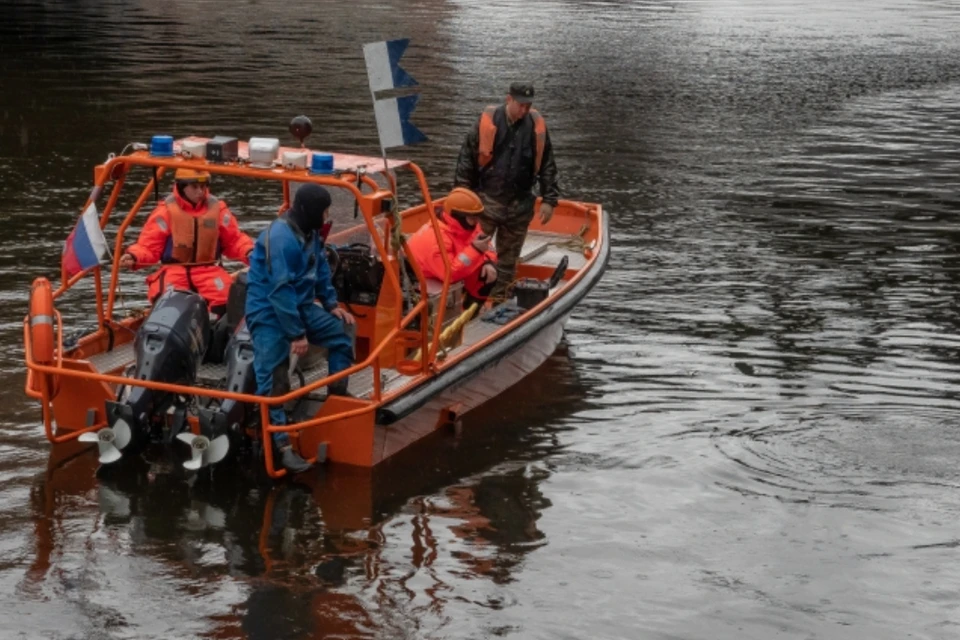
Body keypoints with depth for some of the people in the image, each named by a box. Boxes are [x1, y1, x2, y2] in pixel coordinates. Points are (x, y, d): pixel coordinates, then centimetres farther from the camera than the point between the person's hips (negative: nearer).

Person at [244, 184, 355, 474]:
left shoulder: (311, 232, 4)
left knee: (342, 335, 9)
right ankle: (281, 444, -17)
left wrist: (331, 304, 12)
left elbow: (320, 269, 20)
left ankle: (337, 398, 21)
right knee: (272, 377, -14)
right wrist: (297, 334, -23)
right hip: (268, 311, -9)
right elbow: (280, 291, -26)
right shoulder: (281, 238, -26)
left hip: (300, 304, 9)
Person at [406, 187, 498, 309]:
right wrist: (474, 249, -41)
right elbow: (450, 274, -40)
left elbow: (486, 247, 4)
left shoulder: (467, 225, -10)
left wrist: (489, 263, -19)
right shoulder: (436, 237, -36)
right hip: (423, 280, -8)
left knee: (488, 274, -4)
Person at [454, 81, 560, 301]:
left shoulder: (537, 126, 0)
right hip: (486, 201, -3)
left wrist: (549, 200, 3)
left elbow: (547, 165, 7)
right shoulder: (487, 121, -8)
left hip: (519, 206, 3)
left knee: (508, 258, 12)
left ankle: (499, 298, 22)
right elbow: (467, 158, -2)